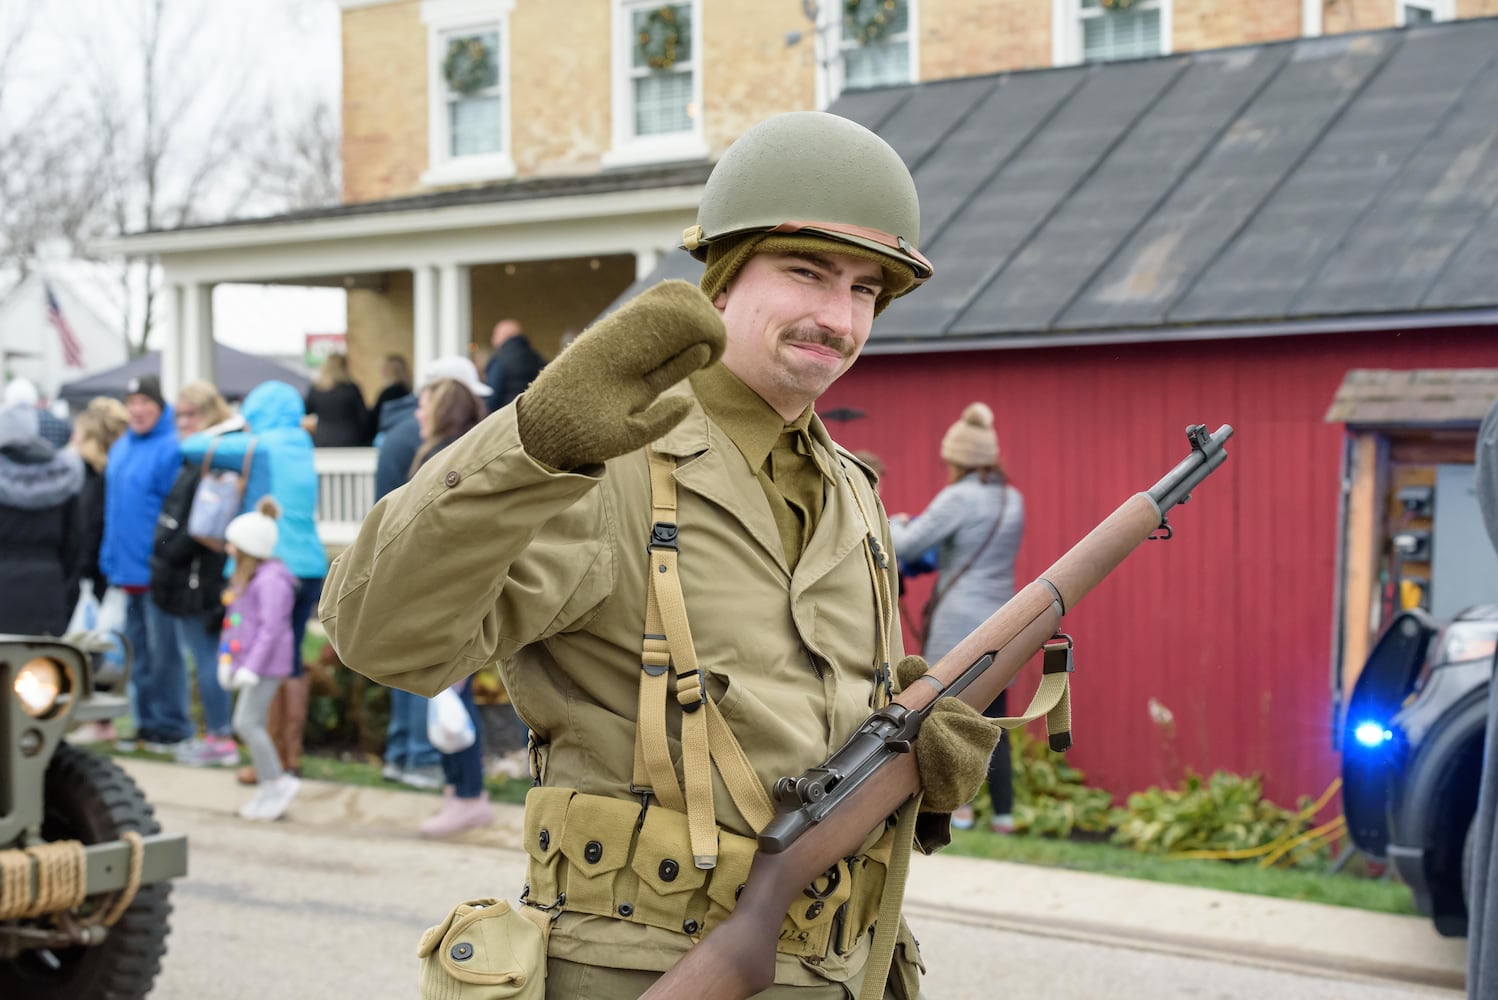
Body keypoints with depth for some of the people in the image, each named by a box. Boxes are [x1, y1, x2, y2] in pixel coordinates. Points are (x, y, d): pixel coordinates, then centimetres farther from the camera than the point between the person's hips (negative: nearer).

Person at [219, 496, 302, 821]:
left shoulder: (271, 580, -17)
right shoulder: (247, 578, 15)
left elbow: (271, 627, -22)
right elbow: (235, 621, 20)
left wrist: (253, 667, -23)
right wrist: (226, 657, 15)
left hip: (266, 665, -10)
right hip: (250, 662, 10)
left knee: (247, 722, -14)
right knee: (250, 725, 11)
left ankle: (277, 782, -5)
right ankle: (268, 792, 17)